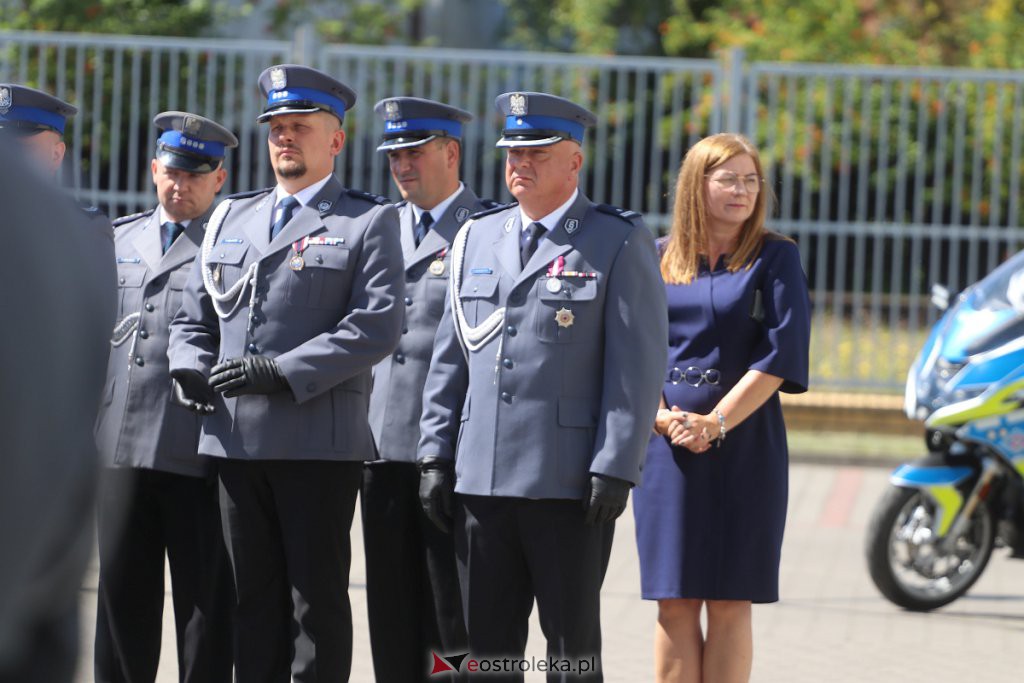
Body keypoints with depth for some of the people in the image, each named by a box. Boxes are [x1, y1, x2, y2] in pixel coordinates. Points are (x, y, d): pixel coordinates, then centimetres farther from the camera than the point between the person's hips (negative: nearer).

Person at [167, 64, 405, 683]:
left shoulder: (369, 223, 2)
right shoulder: (230, 219, 19)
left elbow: (378, 324, -10)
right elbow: (194, 317, 21)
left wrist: (284, 372, -17)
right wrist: (190, 367, -1)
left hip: (319, 443, -5)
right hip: (236, 440, 5)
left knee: (317, 599, -3)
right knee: (254, 597, 8)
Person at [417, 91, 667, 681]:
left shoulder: (620, 243, -2)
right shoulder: (478, 238, 15)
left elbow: (638, 366, -7)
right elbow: (450, 359, 16)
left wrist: (615, 470, -14)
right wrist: (436, 455, 9)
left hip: (571, 480, -5)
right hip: (483, 478, 5)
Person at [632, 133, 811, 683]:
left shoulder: (774, 258, 2)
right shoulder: (657, 260, 9)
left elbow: (779, 354, -6)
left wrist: (715, 423, -13)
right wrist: (663, 417, -11)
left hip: (743, 446, -2)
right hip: (666, 446, 2)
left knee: (729, 605, -1)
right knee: (674, 603, 1)